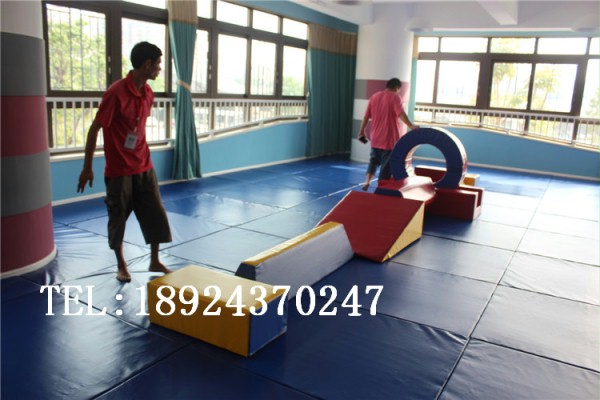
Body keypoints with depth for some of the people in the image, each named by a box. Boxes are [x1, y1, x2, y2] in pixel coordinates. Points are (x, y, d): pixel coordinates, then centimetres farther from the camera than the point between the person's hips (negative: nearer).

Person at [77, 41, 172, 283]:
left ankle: (155, 261, 21)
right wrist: (87, 168, -12)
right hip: (119, 170, -6)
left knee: (155, 214, 7)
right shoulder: (116, 92, -18)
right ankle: (121, 264, 26)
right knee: (118, 218, 8)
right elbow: (95, 129, -14)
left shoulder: (147, 93, 4)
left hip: (144, 167, 7)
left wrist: (142, 157, 18)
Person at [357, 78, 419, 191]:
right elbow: (401, 114, -25)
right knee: (387, 164, 5)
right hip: (389, 138, -5)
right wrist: (411, 126, -32)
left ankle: (367, 181, 8)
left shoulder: (374, 96, 7)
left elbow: (366, 116, 9)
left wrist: (362, 131, 18)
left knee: (374, 160, 22)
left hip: (375, 138, 6)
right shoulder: (394, 97, -9)